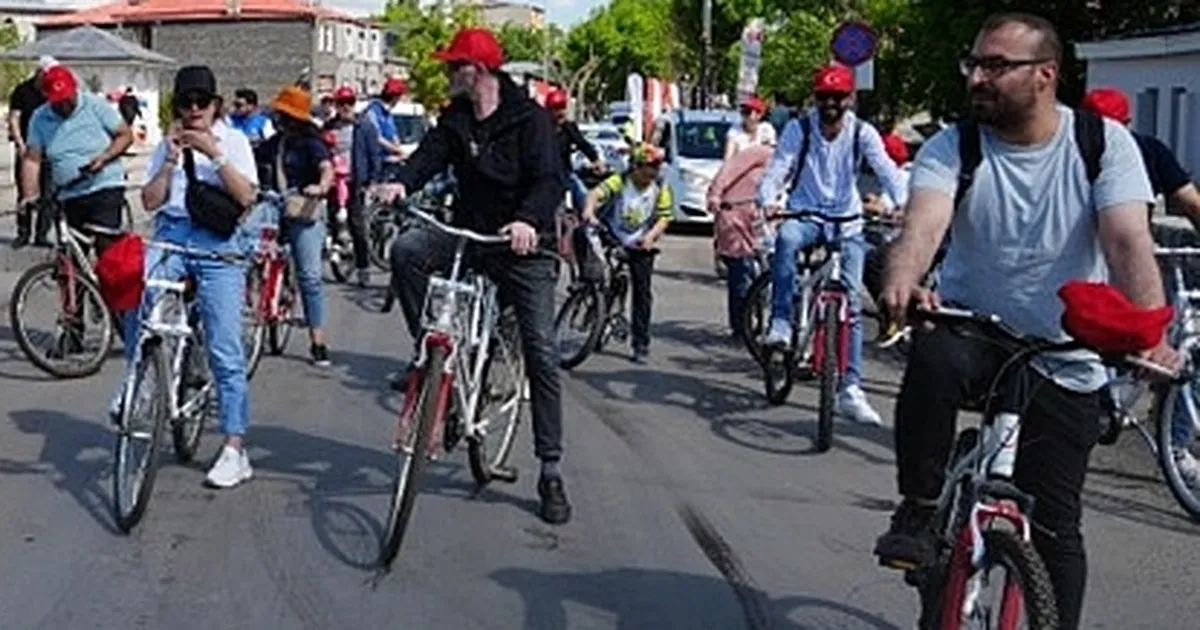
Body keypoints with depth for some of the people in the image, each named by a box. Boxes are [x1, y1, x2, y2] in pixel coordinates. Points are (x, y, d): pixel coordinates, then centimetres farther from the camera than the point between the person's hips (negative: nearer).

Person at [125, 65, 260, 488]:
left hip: (218, 243, -2)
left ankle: (235, 448, -2)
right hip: (171, 235, 2)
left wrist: (214, 153, -14)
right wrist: (171, 160, -3)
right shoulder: (168, 145, 17)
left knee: (224, 350, -6)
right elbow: (150, 201, 7)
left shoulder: (233, 141, 9)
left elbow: (246, 196, -6)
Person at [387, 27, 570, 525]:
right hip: (469, 232, 5)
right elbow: (430, 154, -8)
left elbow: (549, 179, -22)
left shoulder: (530, 118, -12)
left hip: (522, 243, -5)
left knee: (541, 354, -7)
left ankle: (551, 472, 0)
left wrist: (529, 221, -41)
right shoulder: (456, 118, 5)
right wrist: (401, 184, -30)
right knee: (406, 249, -25)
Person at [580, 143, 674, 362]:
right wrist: (589, 210, -52)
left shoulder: (660, 189, -6)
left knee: (642, 291, -1)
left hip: (641, 246, 1)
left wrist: (651, 236, -22)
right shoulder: (619, 182, -15)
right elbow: (597, 193, -31)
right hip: (612, 241, -1)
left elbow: (664, 217, -4)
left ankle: (641, 344, 6)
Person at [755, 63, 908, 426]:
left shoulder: (862, 133, -5)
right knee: (786, 237, -38)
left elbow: (886, 170, -18)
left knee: (851, 303, -5)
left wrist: (902, 204, -38)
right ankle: (781, 322, -30)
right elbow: (777, 168, -15)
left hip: (847, 222, 1)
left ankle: (850, 389, -2)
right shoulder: (799, 129, -5)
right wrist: (768, 201, -37)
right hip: (805, 215, -1)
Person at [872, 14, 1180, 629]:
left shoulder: (1104, 142, -9)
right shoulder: (950, 147, -9)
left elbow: (1128, 242, -22)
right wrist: (902, 280, -51)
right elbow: (924, 222, -28)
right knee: (935, 356, -36)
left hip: (1065, 367, 0)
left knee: (1054, 529, 1)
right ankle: (918, 513, -19)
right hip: (973, 329, 0)